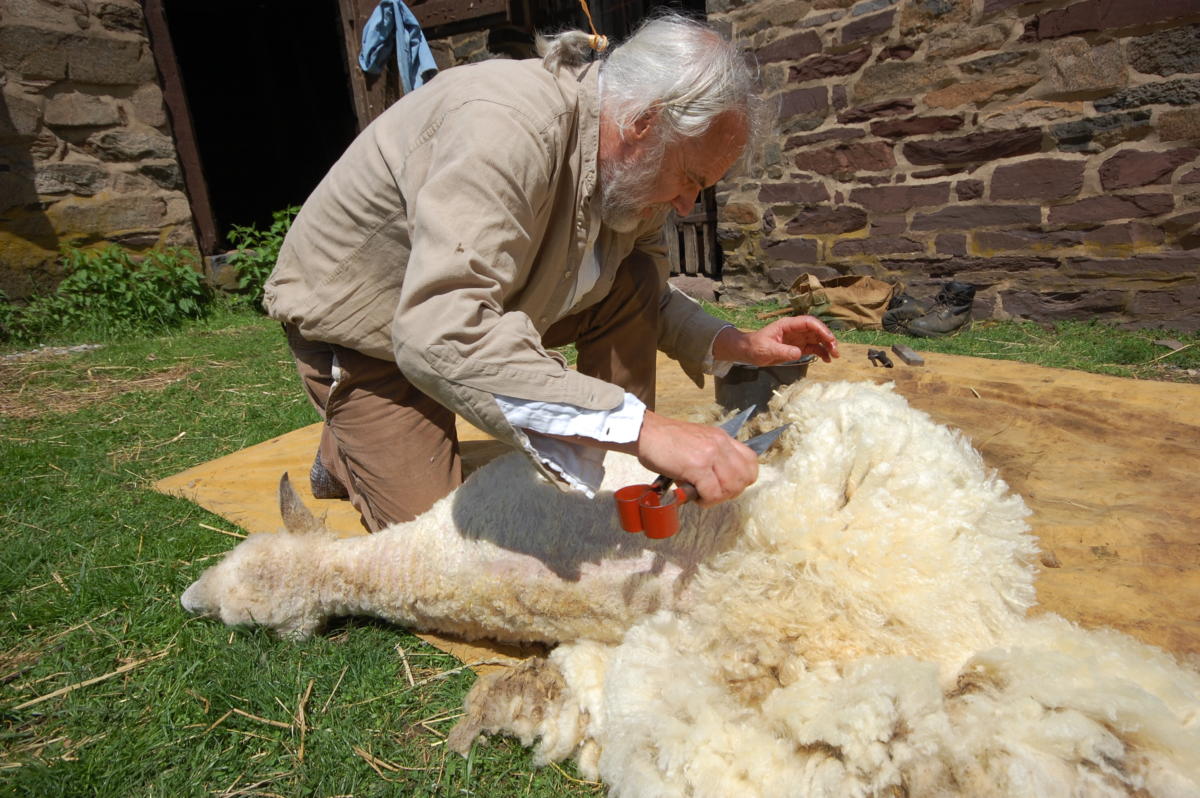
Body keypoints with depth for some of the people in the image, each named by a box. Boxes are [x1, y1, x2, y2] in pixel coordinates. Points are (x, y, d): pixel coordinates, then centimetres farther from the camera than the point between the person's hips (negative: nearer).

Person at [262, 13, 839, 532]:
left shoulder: (633, 168, -8)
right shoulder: (506, 126, -35)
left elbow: (646, 303, 6)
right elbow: (440, 337, -47)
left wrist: (738, 346, -11)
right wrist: (640, 426, -51)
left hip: (486, 305, 7)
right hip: (360, 332, -6)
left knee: (632, 286, -9)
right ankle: (345, 449, 19)